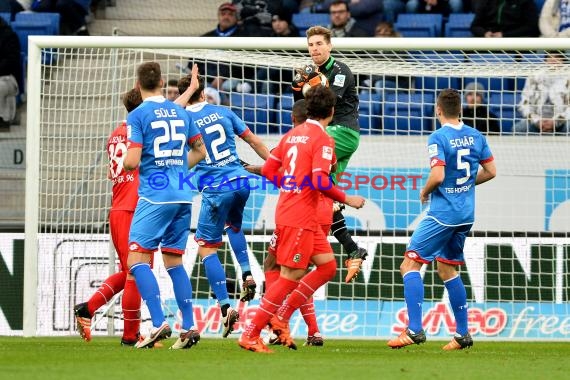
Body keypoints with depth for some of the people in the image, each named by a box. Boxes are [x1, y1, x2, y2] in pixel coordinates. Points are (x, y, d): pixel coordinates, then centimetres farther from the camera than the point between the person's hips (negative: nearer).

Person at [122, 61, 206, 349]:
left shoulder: (138, 115, -6)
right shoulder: (180, 112, 12)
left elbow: (132, 161, -13)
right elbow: (200, 151, 20)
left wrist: (122, 164, 9)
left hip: (154, 196, -6)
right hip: (182, 197, 6)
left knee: (137, 259, -5)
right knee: (174, 262, 14)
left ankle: (158, 323, -19)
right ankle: (188, 327, 8)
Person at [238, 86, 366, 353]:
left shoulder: (292, 135, 13)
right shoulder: (323, 139, -12)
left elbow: (268, 169, 14)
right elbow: (320, 181, -22)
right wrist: (347, 199, -10)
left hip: (286, 209, 9)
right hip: (300, 217, -9)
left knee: (327, 266, 13)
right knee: (291, 276, -6)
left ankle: (281, 318, 11)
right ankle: (250, 334, -6)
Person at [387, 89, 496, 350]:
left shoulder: (438, 138, -14)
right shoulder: (475, 136, 7)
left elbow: (438, 175, -22)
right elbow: (490, 172, 12)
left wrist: (425, 191, -3)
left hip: (442, 213, -8)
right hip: (466, 214, 8)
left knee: (410, 265, -5)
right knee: (447, 270, 19)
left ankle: (414, 329, -18)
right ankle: (463, 335, 16)